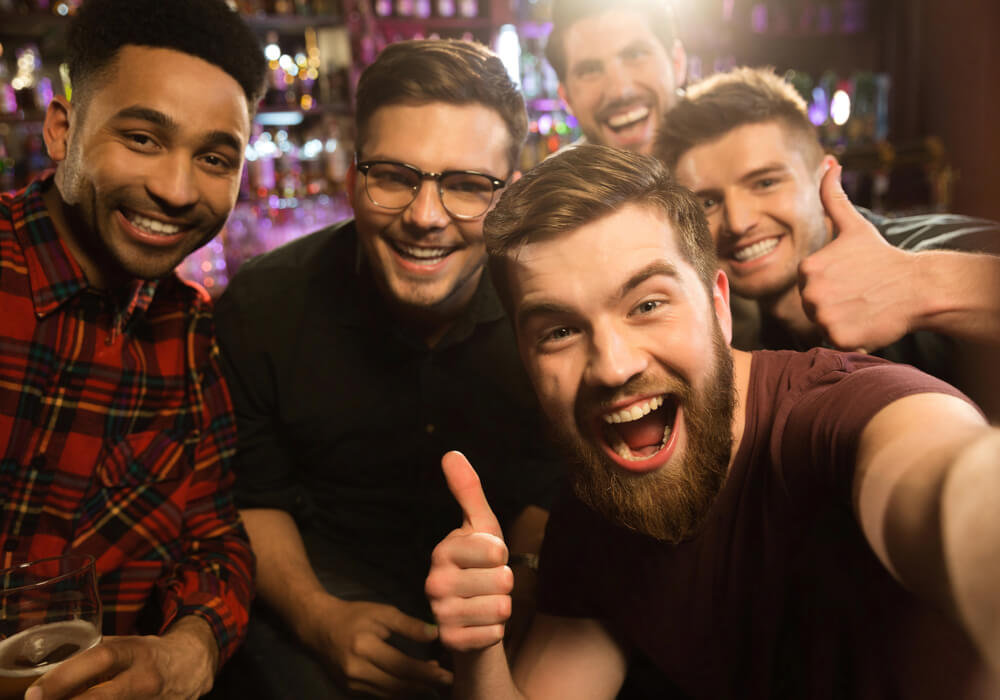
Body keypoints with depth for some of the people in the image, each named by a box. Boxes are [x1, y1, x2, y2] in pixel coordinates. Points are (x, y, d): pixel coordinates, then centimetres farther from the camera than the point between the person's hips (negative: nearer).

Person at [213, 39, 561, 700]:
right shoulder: (264, 305, -14)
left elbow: (550, 493, 0)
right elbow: (253, 497, -3)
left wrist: (519, 587, -16)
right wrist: (319, 619, -17)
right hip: (326, 583, -1)